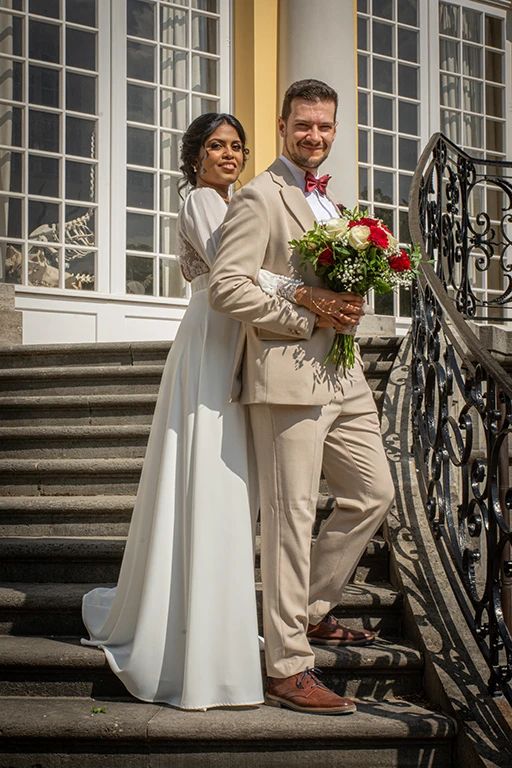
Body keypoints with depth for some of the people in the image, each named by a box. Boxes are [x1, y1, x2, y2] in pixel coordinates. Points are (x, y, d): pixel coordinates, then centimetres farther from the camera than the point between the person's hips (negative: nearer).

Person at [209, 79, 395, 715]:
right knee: (291, 518, -4)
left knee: (373, 494, 14)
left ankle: (311, 611, 30)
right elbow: (226, 286, -17)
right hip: (289, 376, -9)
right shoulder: (259, 197, -7)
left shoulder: (328, 203, 21)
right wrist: (307, 315, -16)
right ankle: (287, 668, 4)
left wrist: (345, 306, 6)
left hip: (343, 376, 9)